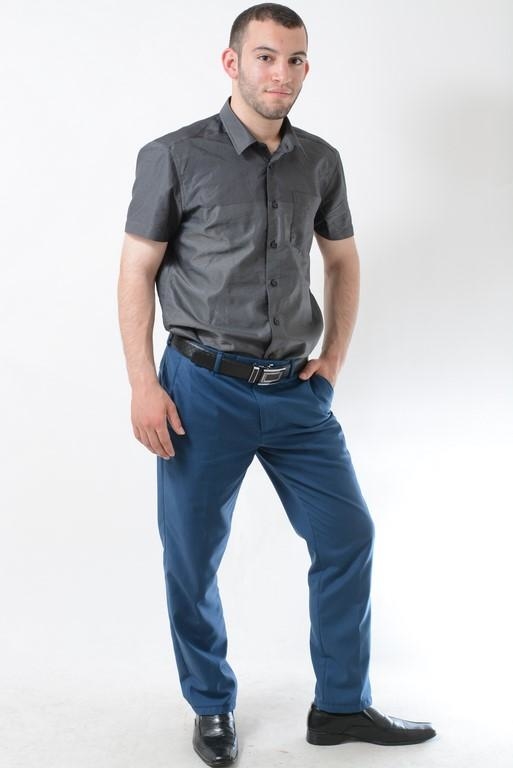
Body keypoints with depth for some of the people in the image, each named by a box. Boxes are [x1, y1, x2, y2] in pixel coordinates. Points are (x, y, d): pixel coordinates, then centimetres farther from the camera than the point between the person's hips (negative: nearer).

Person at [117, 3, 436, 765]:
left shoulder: (321, 162, 6)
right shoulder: (174, 157, -5)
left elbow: (343, 261, 18)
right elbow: (136, 273, -4)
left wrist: (334, 356, 7)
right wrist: (143, 386, -10)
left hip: (294, 390, 4)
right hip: (203, 388, -4)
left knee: (348, 536, 6)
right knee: (192, 560, 5)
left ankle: (341, 706, 23)